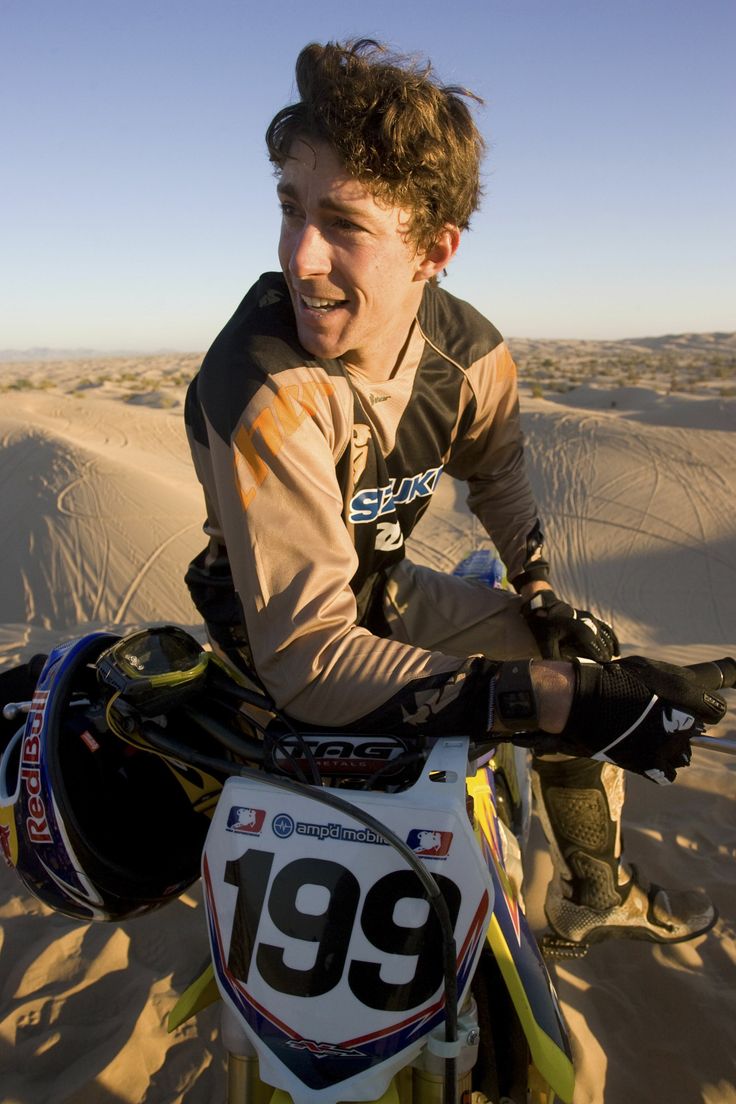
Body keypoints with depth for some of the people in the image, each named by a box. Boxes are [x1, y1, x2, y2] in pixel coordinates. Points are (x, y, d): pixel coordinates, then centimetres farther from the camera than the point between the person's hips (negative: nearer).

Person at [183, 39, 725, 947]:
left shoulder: (469, 351, -14)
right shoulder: (264, 394, -35)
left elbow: (495, 468, 9)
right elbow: (306, 658, -37)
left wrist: (539, 595, 1)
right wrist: (556, 701, -42)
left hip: (383, 586, 6)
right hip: (272, 625, -6)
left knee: (587, 655, 6)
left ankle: (590, 892, 28)